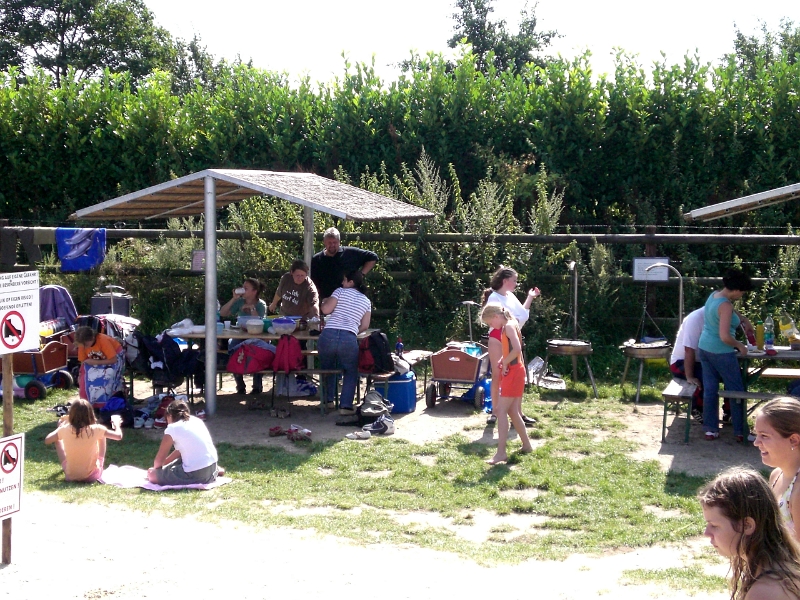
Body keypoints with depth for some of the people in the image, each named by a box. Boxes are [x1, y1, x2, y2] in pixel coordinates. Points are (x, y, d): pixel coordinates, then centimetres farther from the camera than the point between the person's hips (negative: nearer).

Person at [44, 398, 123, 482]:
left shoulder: (65, 430, -14)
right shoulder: (96, 429, -18)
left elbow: (47, 441, 2)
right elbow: (119, 436, -8)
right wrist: (116, 424, 14)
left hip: (71, 476, 1)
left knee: (58, 439, 19)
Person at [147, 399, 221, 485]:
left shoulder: (172, 429, -6)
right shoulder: (196, 421, 13)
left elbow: (159, 460, 2)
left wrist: (155, 468, 22)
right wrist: (163, 464, 29)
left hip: (195, 475, -7)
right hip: (212, 467, 7)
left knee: (152, 474, 0)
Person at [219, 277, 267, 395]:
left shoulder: (261, 305, -3)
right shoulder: (240, 302, 6)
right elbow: (222, 313, -1)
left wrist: (252, 308, -20)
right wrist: (233, 299, -7)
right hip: (240, 337, 3)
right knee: (232, 347, -29)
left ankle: (257, 386, -15)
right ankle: (240, 386, -15)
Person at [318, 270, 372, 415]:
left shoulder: (340, 292, 11)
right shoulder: (366, 301, 19)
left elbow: (326, 310, 0)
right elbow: (364, 326, 15)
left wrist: (324, 302, 21)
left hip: (328, 335, -1)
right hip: (349, 339, 1)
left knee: (328, 368, 23)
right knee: (351, 372, 16)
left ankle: (328, 399, 27)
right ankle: (345, 405, 2)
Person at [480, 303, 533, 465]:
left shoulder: (509, 326, -15)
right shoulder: (506, 327, 15)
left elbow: (517, 349, -27)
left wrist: (504, 363, -15)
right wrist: (500, 363, 5)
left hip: (513, 372, -10)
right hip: (511, 372, 10)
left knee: (502, 411, -11)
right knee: (512, 412, 16)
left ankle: (501, 452, -13)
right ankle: (526, 445, 26)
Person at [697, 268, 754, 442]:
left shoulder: (714, 295, 3)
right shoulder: (725, 305, -23)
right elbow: (725, 337, -28)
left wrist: (743, 320, 23)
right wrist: (740, 346, -12)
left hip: (704, 348, 8)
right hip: (721, 353, -8)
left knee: (710, 389, 12)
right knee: (736, 390, 6)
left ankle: (710, 429, 16)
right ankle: (740, 432, 12)